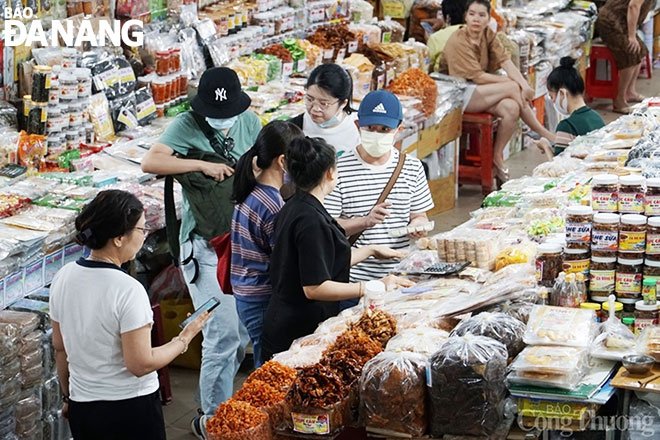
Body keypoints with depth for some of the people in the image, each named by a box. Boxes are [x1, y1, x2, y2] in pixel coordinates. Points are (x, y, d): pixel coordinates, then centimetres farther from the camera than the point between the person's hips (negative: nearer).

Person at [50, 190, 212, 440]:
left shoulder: (63, 278, -3)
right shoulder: (128, 290, -22)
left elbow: (60, 348, 7)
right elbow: (141, 364, -20)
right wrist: (185, 338, -7)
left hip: (81, 407, 6)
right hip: (131, 409, -6)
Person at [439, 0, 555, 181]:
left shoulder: (488, 34, 5)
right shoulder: (458, 41, -16)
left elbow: (505, 61, -8)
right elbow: (478, 77, -20)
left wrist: (524, 84, -25)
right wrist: (512, 84, -19)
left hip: (480, 92, 7)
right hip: (457, 95, -7)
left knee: (512, 109, -24)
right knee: (512, 88, -22)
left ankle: (497, 157, -10)